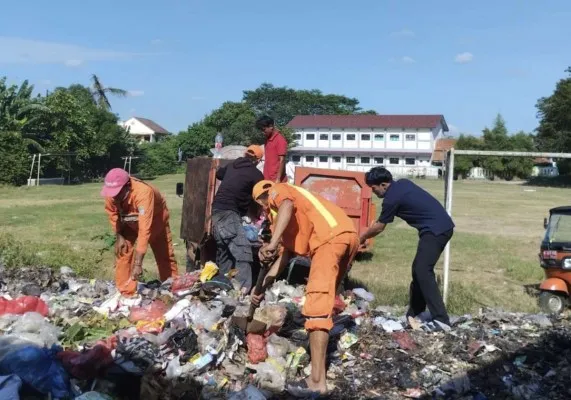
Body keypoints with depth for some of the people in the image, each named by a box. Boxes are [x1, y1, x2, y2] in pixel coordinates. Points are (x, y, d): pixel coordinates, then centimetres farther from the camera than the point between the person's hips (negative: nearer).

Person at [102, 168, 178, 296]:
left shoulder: (143, 193, -46)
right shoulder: (112, 192, -30)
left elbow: (145, 229, -49)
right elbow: (112, 213, -6)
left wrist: (138, 263, -51)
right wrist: (119, 235, -12)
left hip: (155, 219, -4)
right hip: (129, 222, 4)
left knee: (165, 256, 4)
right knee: (122, 253, -6)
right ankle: (125, 294, 3)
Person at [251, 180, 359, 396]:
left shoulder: (279, 191, 15)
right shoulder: (287, 219, 39)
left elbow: (287, 205, -11)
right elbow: (285, 254, 33)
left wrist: (272, 243, -21)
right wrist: (262, 286, 31)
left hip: (332, 236, -10)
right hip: (348, 235, 10)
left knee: (317, 302, -13)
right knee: (325, 296, 24)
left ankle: (317, 380, -17)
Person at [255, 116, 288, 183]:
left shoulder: (280, 140, -12)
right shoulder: (268, 139, 14)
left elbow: (282, 160, -16)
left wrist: (278, 179, -20)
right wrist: (265, 177, 16)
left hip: (276, 179, -8)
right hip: (267, 179, 8)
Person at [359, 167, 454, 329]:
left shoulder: (392, 198, -12)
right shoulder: (402, 183, 12)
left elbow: (379, 227, 1)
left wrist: (361, 238, 16)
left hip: (435, 230, -10)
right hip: (443, 226, 10)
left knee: (423, 271, -17)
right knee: (419, 269, 12)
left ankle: (442, 320, -21)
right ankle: (414, 314, 18)